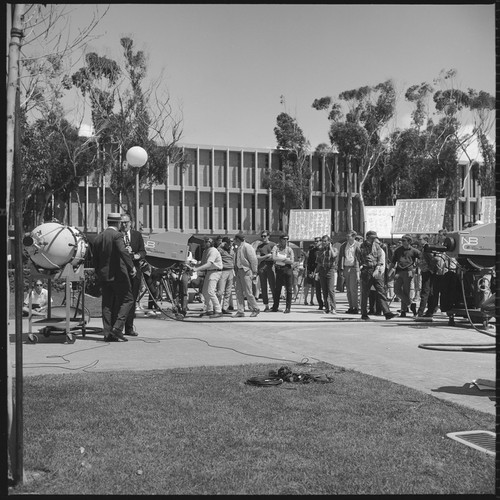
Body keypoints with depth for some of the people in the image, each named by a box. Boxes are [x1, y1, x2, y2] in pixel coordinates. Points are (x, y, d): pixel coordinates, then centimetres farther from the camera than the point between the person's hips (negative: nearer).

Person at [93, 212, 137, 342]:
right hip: (118, 274, -7)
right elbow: (123, 251, -25)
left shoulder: (98, 237, 13)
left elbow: (95, 259, 18)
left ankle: (108, 333, 9)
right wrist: (132, 266, -27)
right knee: (127, 300, 2)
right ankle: (117, 328, -9)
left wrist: (98, 275, 25)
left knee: (107, 304, 10)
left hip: (103, 275, 7)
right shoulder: (117, 235, -9)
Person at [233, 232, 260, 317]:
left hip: (246, 271, -9)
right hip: (239, 271, 9)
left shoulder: (247, 247, -10)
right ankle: (240, 311, 7)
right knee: (239, 292, 4)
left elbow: (253, 260, -13)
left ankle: (255, 309, 8)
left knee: (248, 292, -6)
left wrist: (254, 272, -14)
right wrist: (236, 271, 12)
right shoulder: (237, 248, 17)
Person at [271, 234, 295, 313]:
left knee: (289, 289, -2)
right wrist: (285, 258, -9)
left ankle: (288, 307, 3)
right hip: (279, 270, 1)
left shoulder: (289, 249, 4)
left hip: (287, 269, 0)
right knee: (277, 289, 5)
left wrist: (280, 259, -9)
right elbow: (274, 258, -10)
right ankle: (275, 307, 13)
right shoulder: (276, 247, 4)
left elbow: (291, 261, -5)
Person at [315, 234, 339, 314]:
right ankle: (327, 308, 8)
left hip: (331, 271, -5)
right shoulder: (320, 250, 15)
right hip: (322, 271, 5)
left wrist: (330, 247, -9)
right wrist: (316, 272, 13)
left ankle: (333, 308, -12)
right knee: (324, 291, 4)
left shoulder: (334, 249, 2)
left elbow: (334, 255, -20)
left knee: (331, 290, -13)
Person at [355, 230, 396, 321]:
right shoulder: (360, 248, 1)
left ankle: (387, 312, -10)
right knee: (365, 294, 4)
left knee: (381, 292, -5)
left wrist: (377, 269, -8)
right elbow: (358, 260, 4)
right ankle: (364, 314, 14)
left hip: (376, 271, 3)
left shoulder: (376, 246, 10)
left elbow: (380, 259, 4)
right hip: (366, 272, -2)